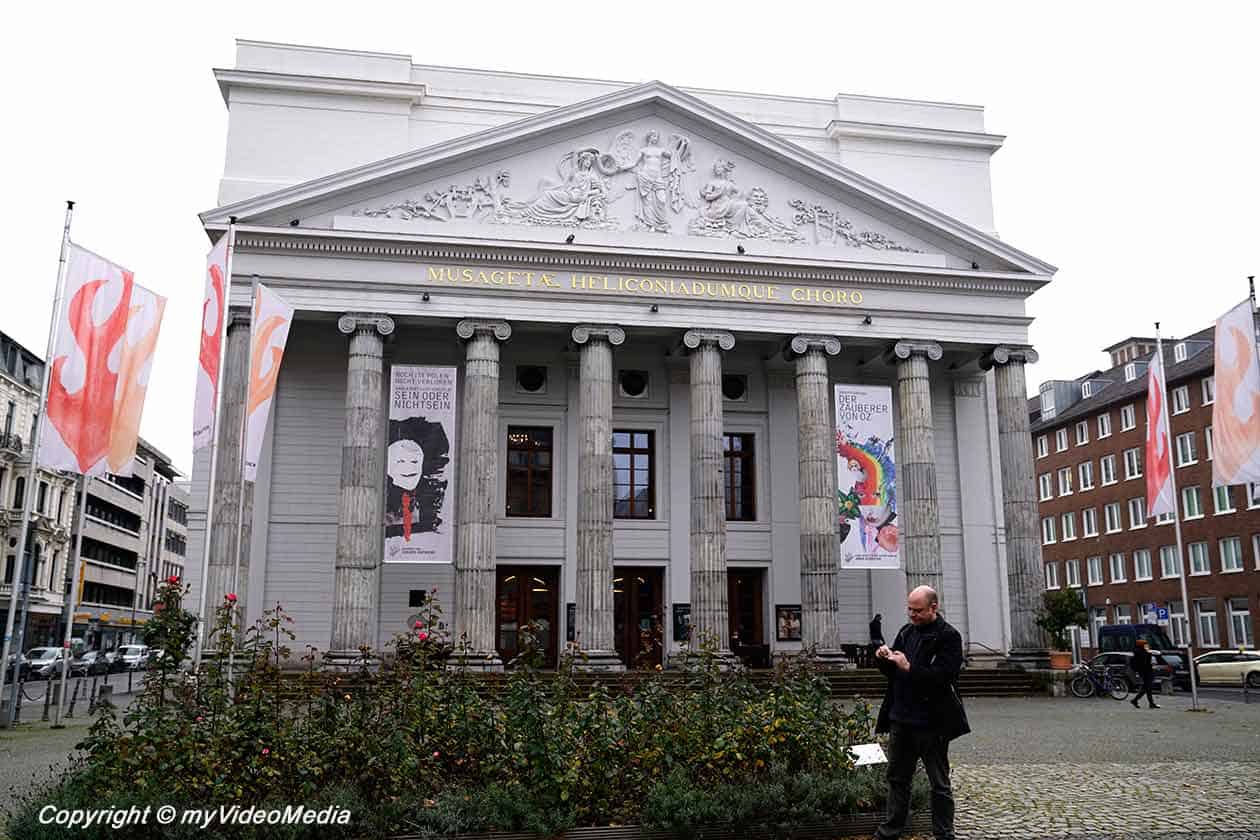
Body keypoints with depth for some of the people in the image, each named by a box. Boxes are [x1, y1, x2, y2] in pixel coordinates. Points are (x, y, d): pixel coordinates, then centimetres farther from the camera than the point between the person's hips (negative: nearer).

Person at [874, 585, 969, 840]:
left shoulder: (948, 637, -10)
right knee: (897, 778, 15)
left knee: (939, 784, 6)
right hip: (901, 718, 7)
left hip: (931, 722, -6)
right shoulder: (906, 632, 10)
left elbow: (943, 676, -20)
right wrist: (884, 659, -4)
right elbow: (892, 672, 16)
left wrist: (909, 668, -25)